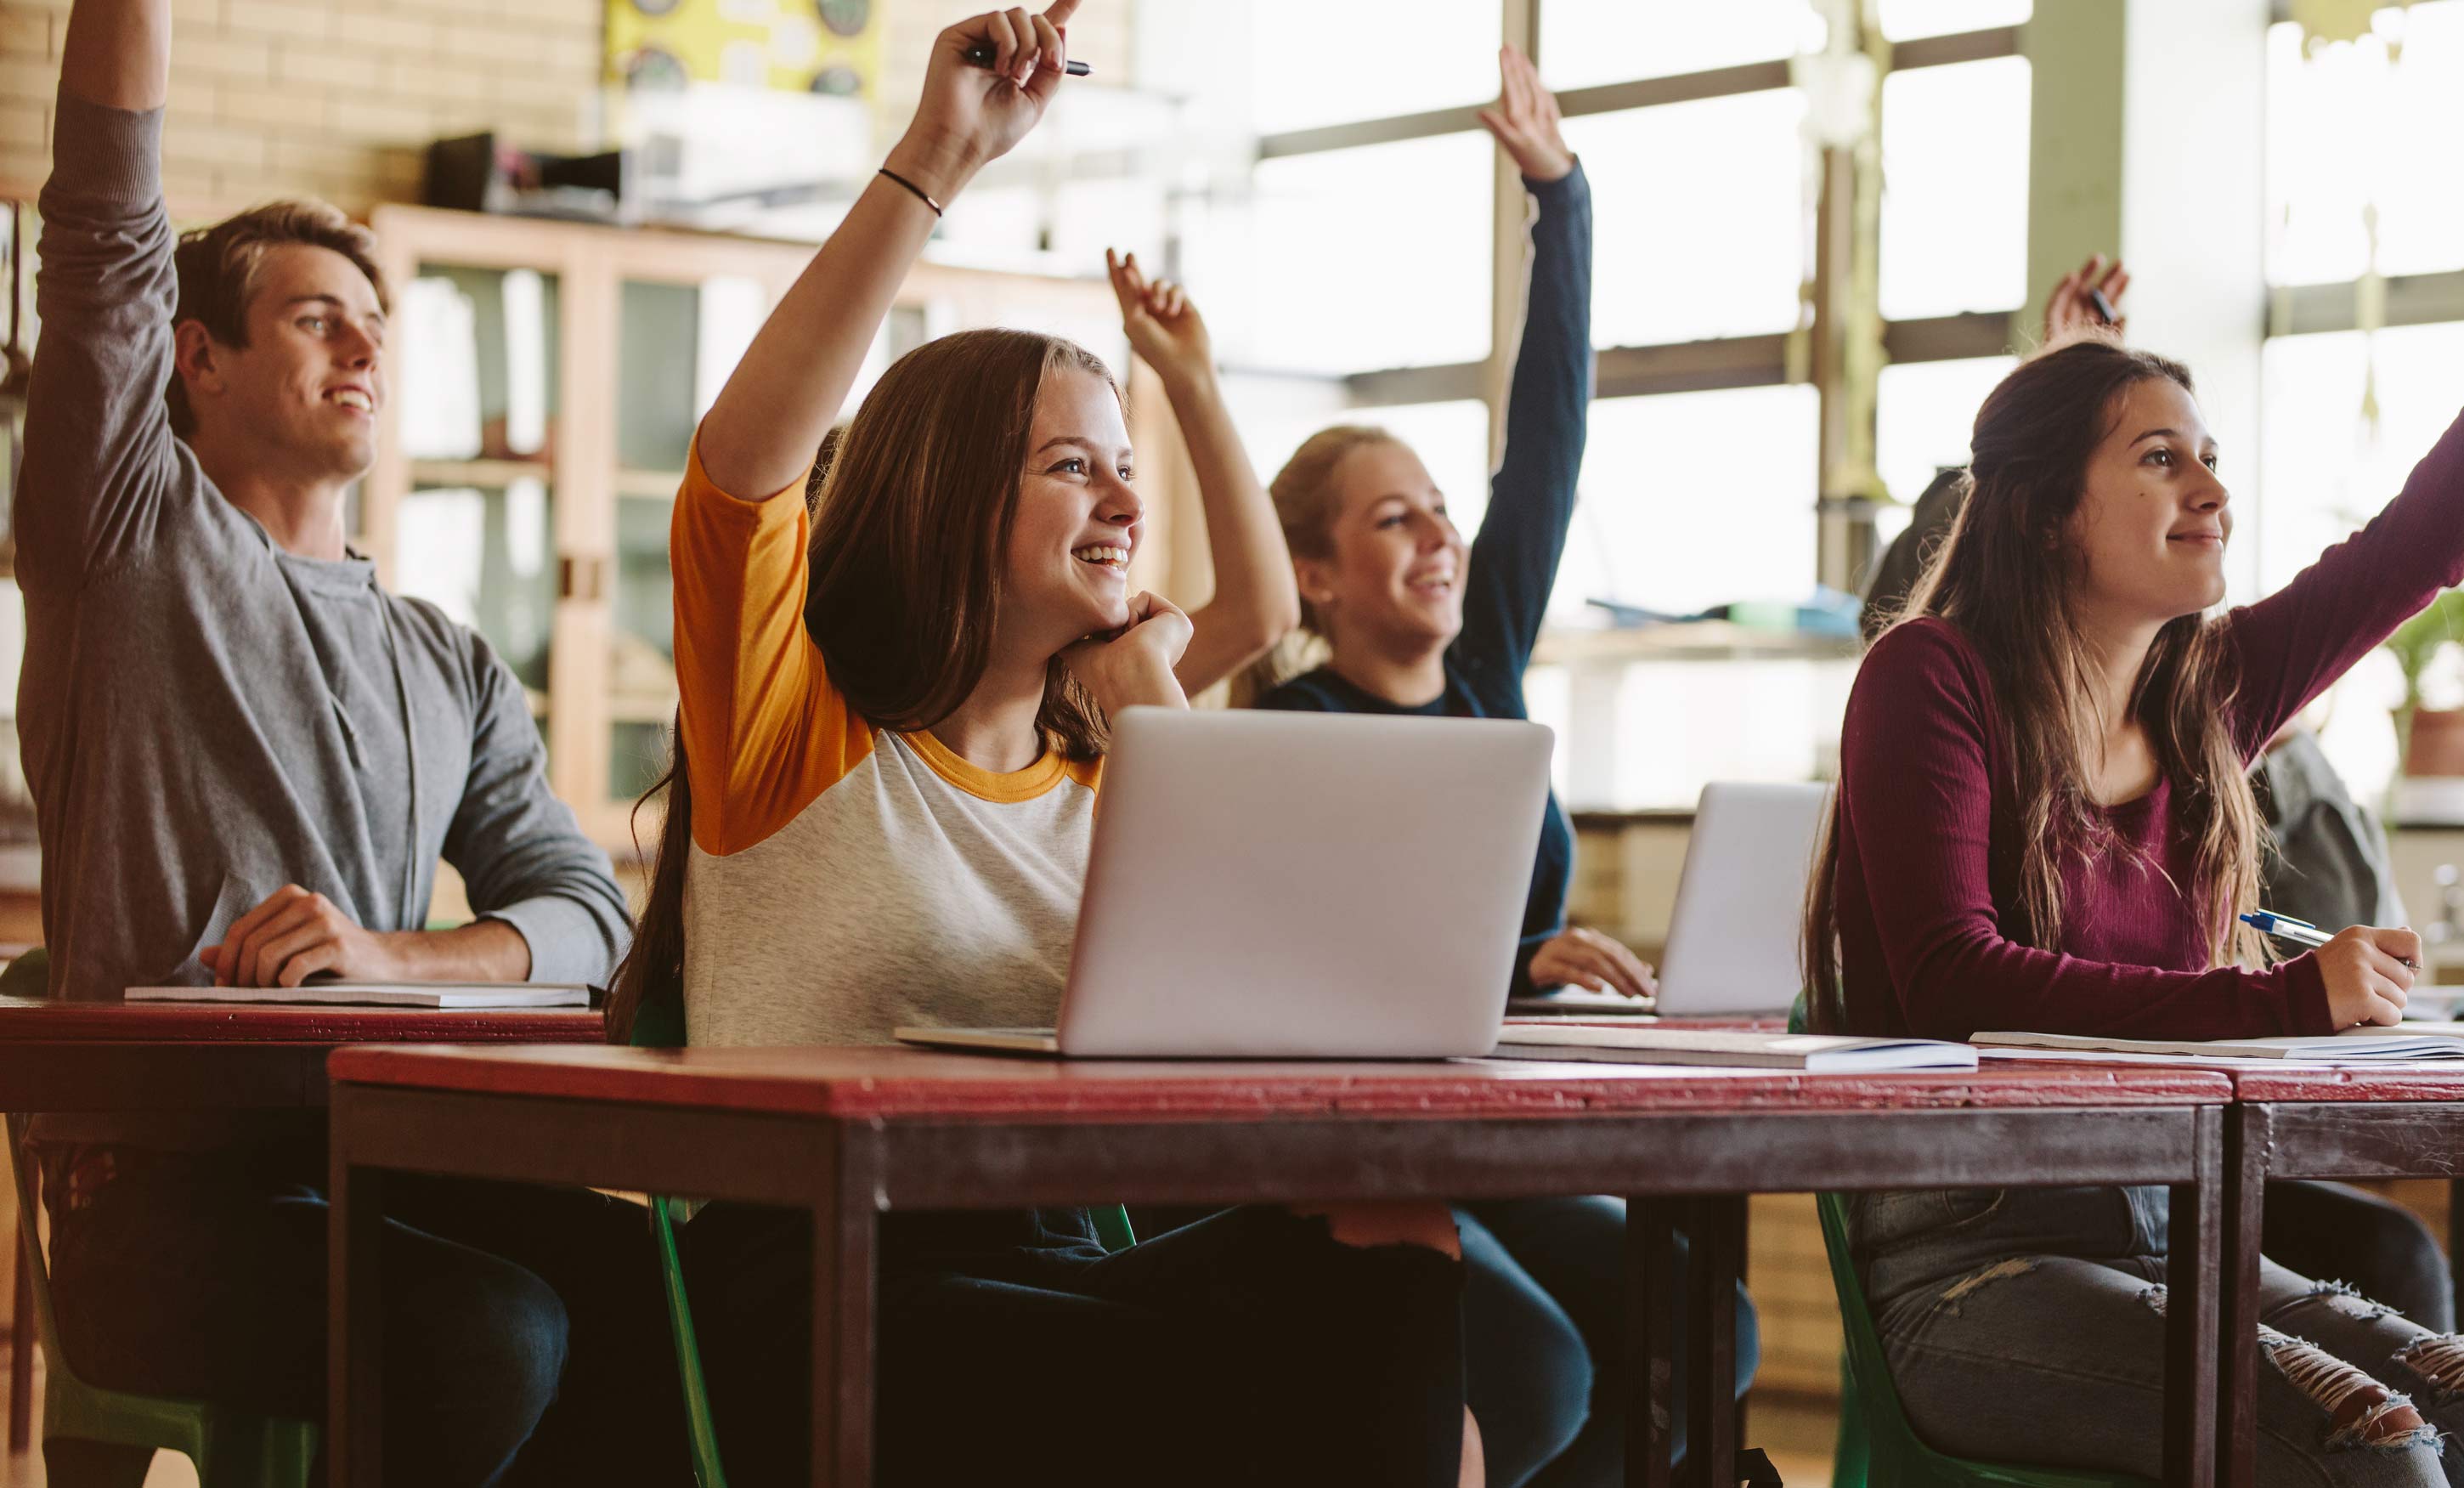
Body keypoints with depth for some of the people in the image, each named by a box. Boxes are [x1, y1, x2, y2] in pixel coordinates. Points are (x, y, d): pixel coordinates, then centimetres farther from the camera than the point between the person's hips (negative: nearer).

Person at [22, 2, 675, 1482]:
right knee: (490, 1333, -31)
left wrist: (390, 952, -11)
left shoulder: (454, 669, 22)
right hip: (163, 1187, -4)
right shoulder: (130, 539, 9)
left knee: (663, 1288, -24)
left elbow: (584, 911, 9)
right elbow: (111, 229, -3)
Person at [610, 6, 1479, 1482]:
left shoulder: (1104, 785, 21)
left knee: (1393, 1258, -25)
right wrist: (934, 161, -15)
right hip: (814, 1291, -5)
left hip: (1049, 1272, 5)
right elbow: (743, 465, -12)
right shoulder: (799, 739, 6)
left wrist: (1151, 709, 10)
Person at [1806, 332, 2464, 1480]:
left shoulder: (2204, 695, 12)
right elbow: (1951, 983, -18)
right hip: (1967, 1257, -7)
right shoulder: (1934, 681, -6)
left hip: (2164, 1236, 7)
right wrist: (2282, 1003, -22)